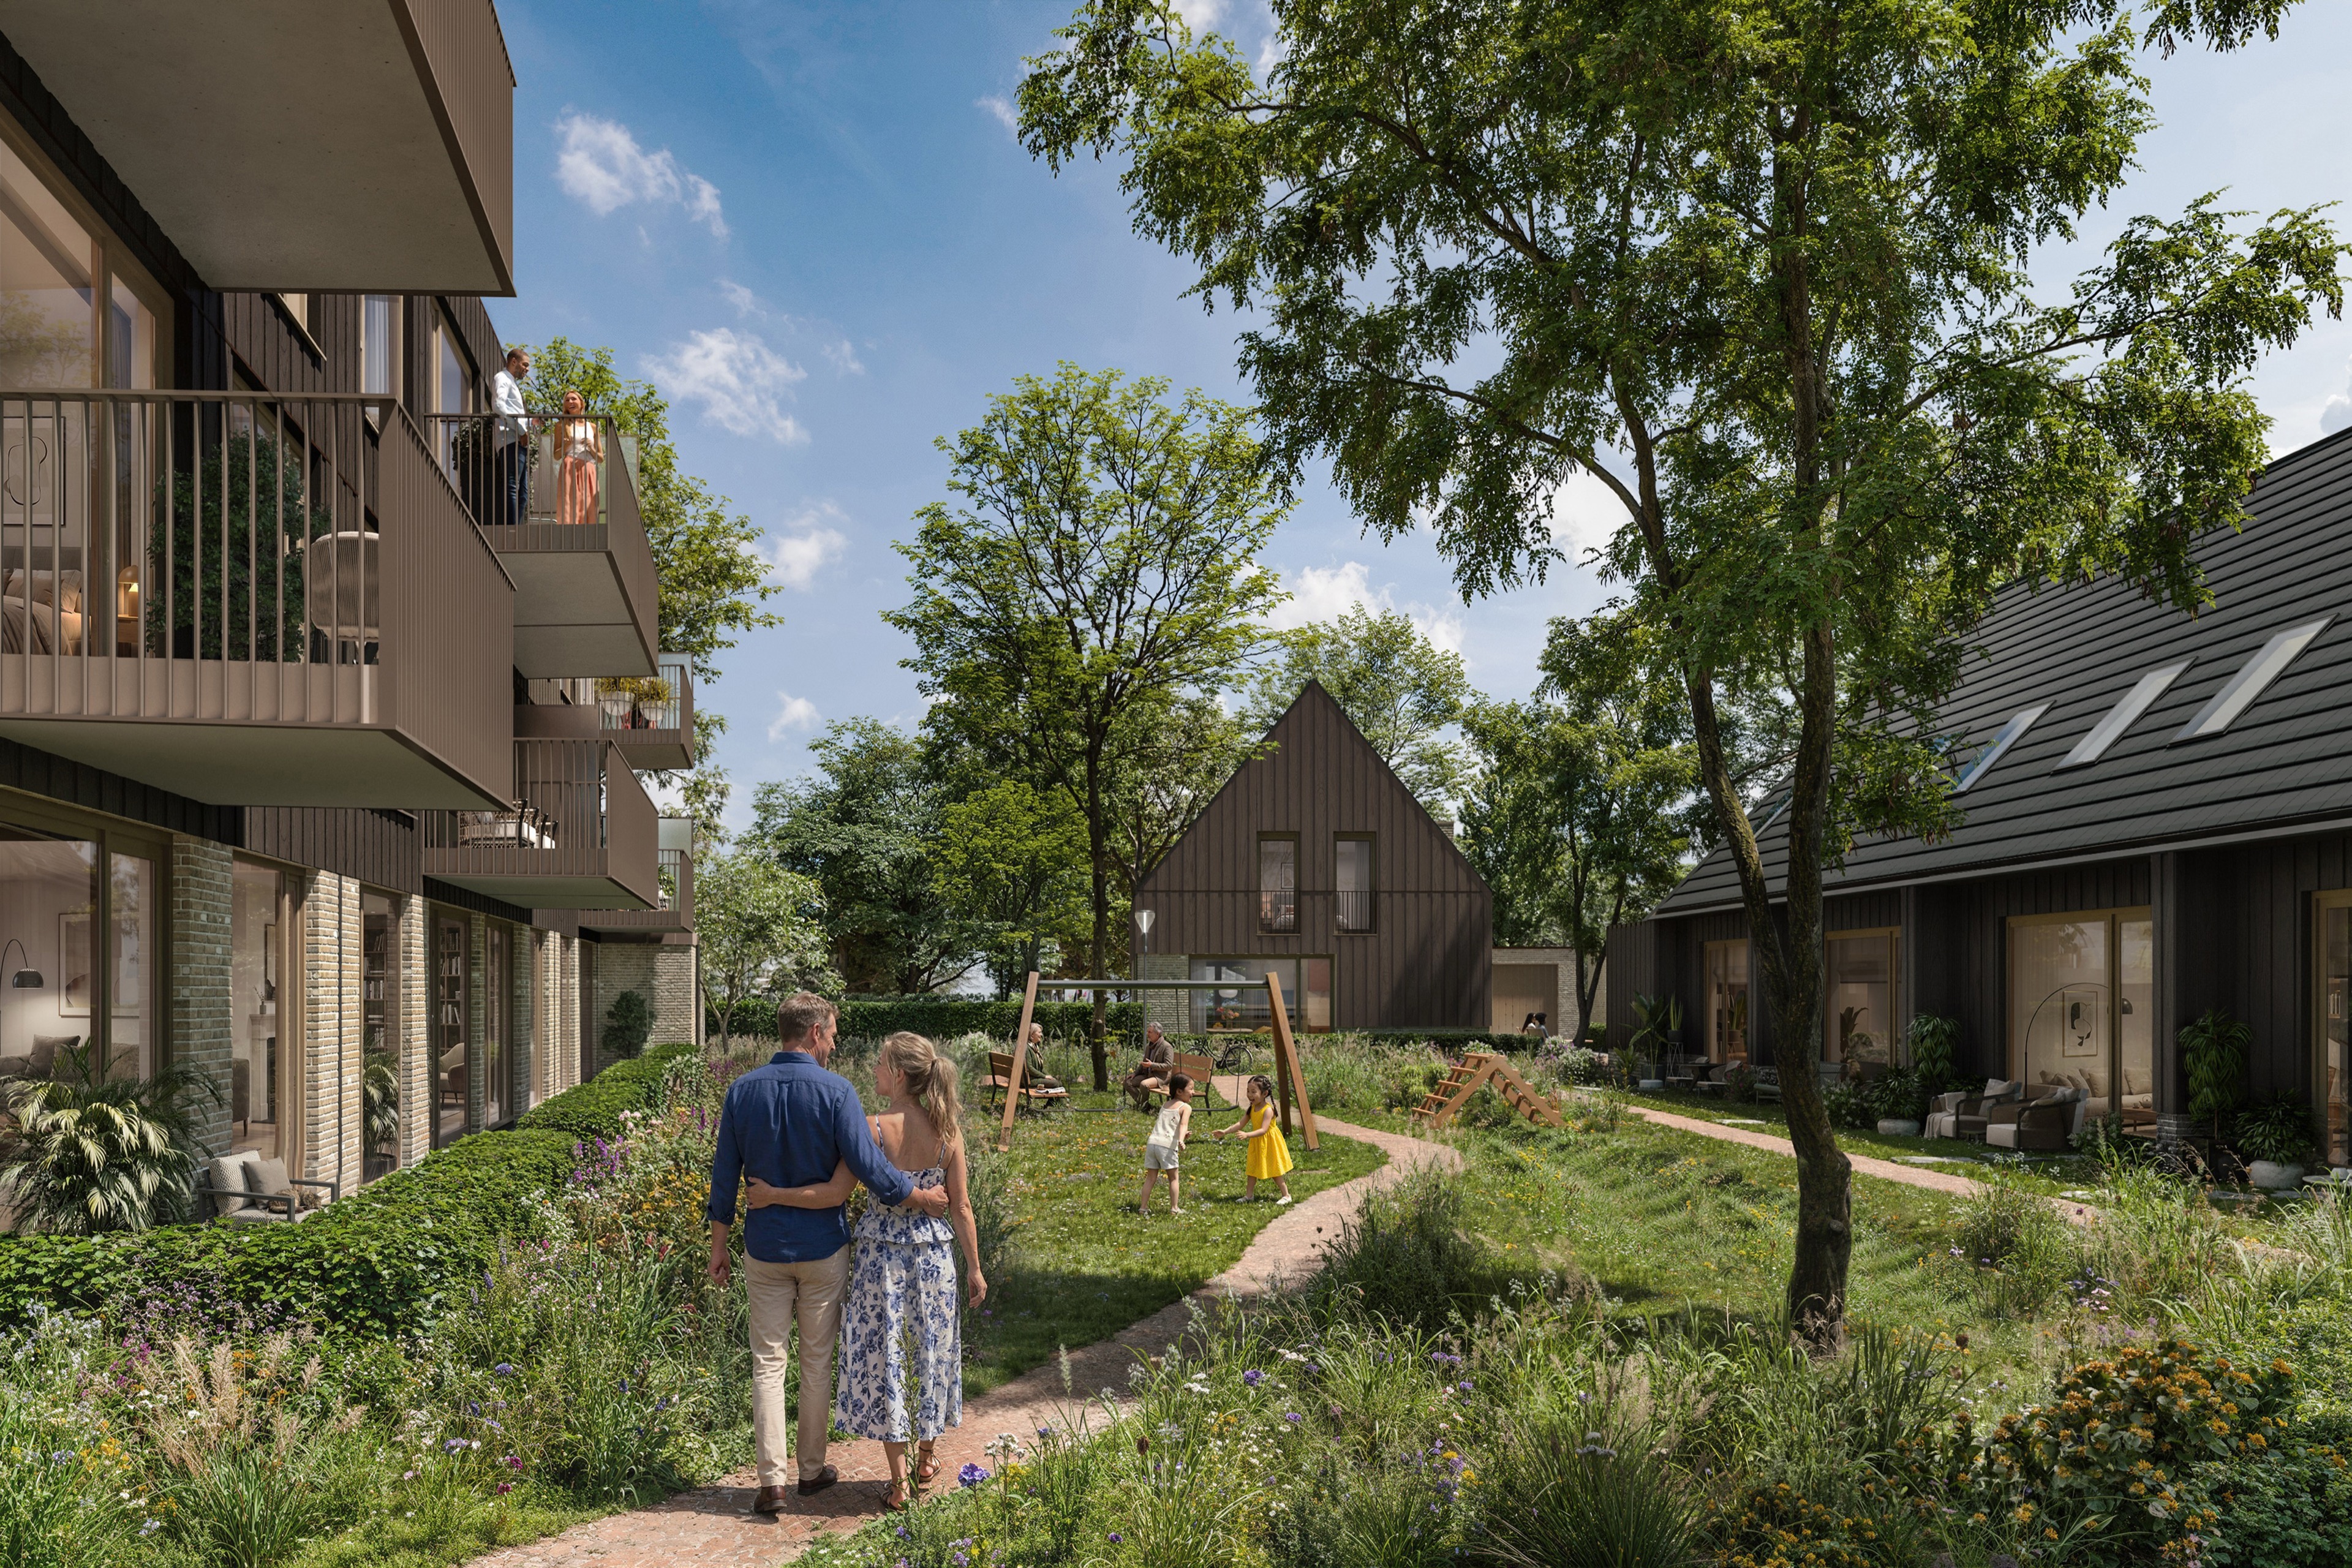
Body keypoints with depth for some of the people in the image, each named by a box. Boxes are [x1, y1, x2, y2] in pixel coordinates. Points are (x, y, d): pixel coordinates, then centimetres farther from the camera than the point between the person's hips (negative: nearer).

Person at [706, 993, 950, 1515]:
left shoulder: (743, 1090, -2)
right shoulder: (835, 1091, -13)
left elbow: (725, 1173, 3)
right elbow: (869, 1166, -17)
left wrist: (718, 1245, 11)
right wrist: (923, 1198, -3)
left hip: (765, 1247, 2)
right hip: (823, 1246, -2)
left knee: (768, 1362, 6)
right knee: (817, 1360, 12)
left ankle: (771, 1480, 1)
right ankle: (811, 1468, 23)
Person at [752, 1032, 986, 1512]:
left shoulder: (873, 1130, -15)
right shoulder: (947, 1131, -5)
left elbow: (834, 1193, -16)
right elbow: (960, 1207, -1)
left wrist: (772, 1195, -7)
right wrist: (974, 1268, 7)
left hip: (882, 1255, -3)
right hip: (934, 1256, 3)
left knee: (882, 1357, 8)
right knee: (931, 1352, 19)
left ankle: (899, 1481, 12)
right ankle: (925, 1459, 36)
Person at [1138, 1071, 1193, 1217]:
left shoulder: (1165, 1105, 25)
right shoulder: (1186, 1107, 3)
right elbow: (1184, 1124, -15)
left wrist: (1183, 1135, 31)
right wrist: (1181, 1140, -30)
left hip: (1152, 1142, 6)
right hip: (1167, 1145, -6)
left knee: (1151, 1177, 12)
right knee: (1174, 1177, 9)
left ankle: (1143, 1207, 11)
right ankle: (1174, 1208, 10)